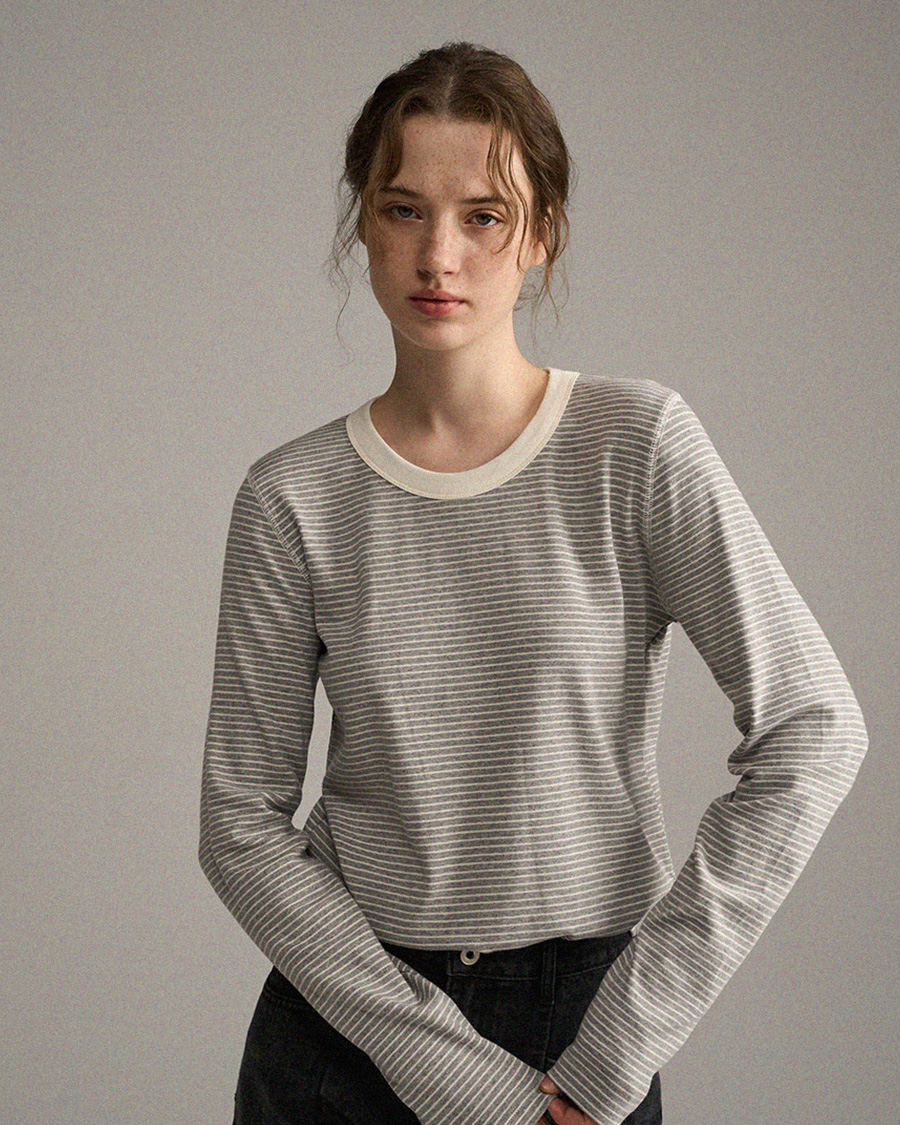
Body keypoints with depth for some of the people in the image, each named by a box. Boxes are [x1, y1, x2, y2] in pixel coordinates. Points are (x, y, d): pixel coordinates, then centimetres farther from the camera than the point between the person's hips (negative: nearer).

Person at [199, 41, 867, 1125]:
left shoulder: (637, 443, -9)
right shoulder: (294, 498, -5)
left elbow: (813, 731, -14)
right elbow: (242, 823, -5)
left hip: (579, 1013, -1)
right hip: (342, 1024, 1)